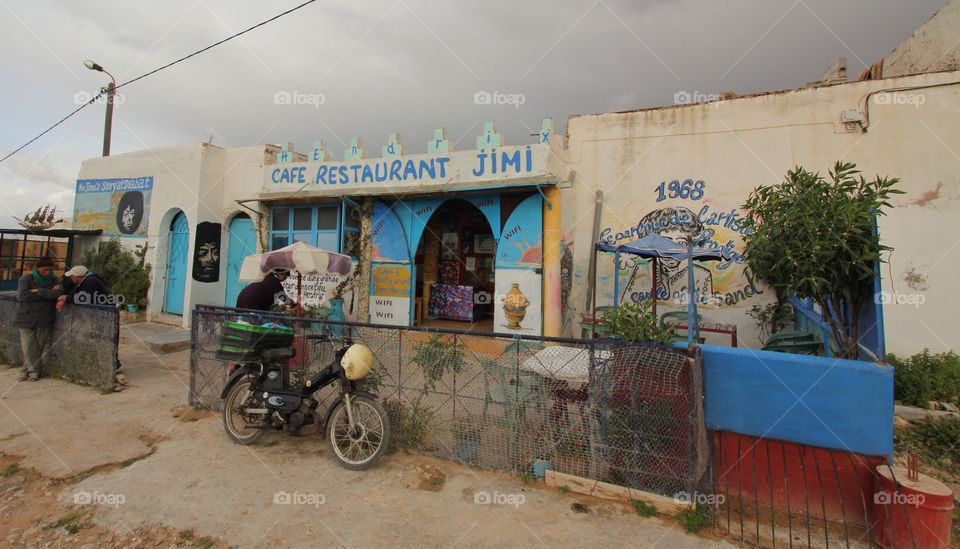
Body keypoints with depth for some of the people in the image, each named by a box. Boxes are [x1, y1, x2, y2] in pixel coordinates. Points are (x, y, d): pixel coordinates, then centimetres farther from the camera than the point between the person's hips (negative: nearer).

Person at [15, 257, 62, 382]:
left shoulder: (55, 280, 5)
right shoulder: (26, 279, 1)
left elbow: (59, 293, -14)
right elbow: (21, 295, -14)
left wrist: (39, 291, -15)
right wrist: (48, 293, -14)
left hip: (45, 319, 0)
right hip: (27, 318, 0)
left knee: (41, 346, 4)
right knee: (28, 347, 1)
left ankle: (34, 370, 19)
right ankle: (33, 370, 16)